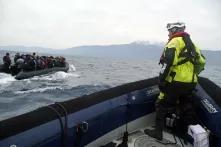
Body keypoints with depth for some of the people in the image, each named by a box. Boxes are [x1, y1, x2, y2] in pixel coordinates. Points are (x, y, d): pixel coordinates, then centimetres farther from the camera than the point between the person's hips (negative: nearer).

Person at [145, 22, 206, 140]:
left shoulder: (175, 42, -7)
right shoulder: (191, 44, 18)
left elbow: (168, 62, -22)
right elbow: (202, 62, 21)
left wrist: (161, 79, -18)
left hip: (176, 82, -8)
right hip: (190, 83, 8)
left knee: (161, 105, 4)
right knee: (186, 106, 22)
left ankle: (158, 132, 8)